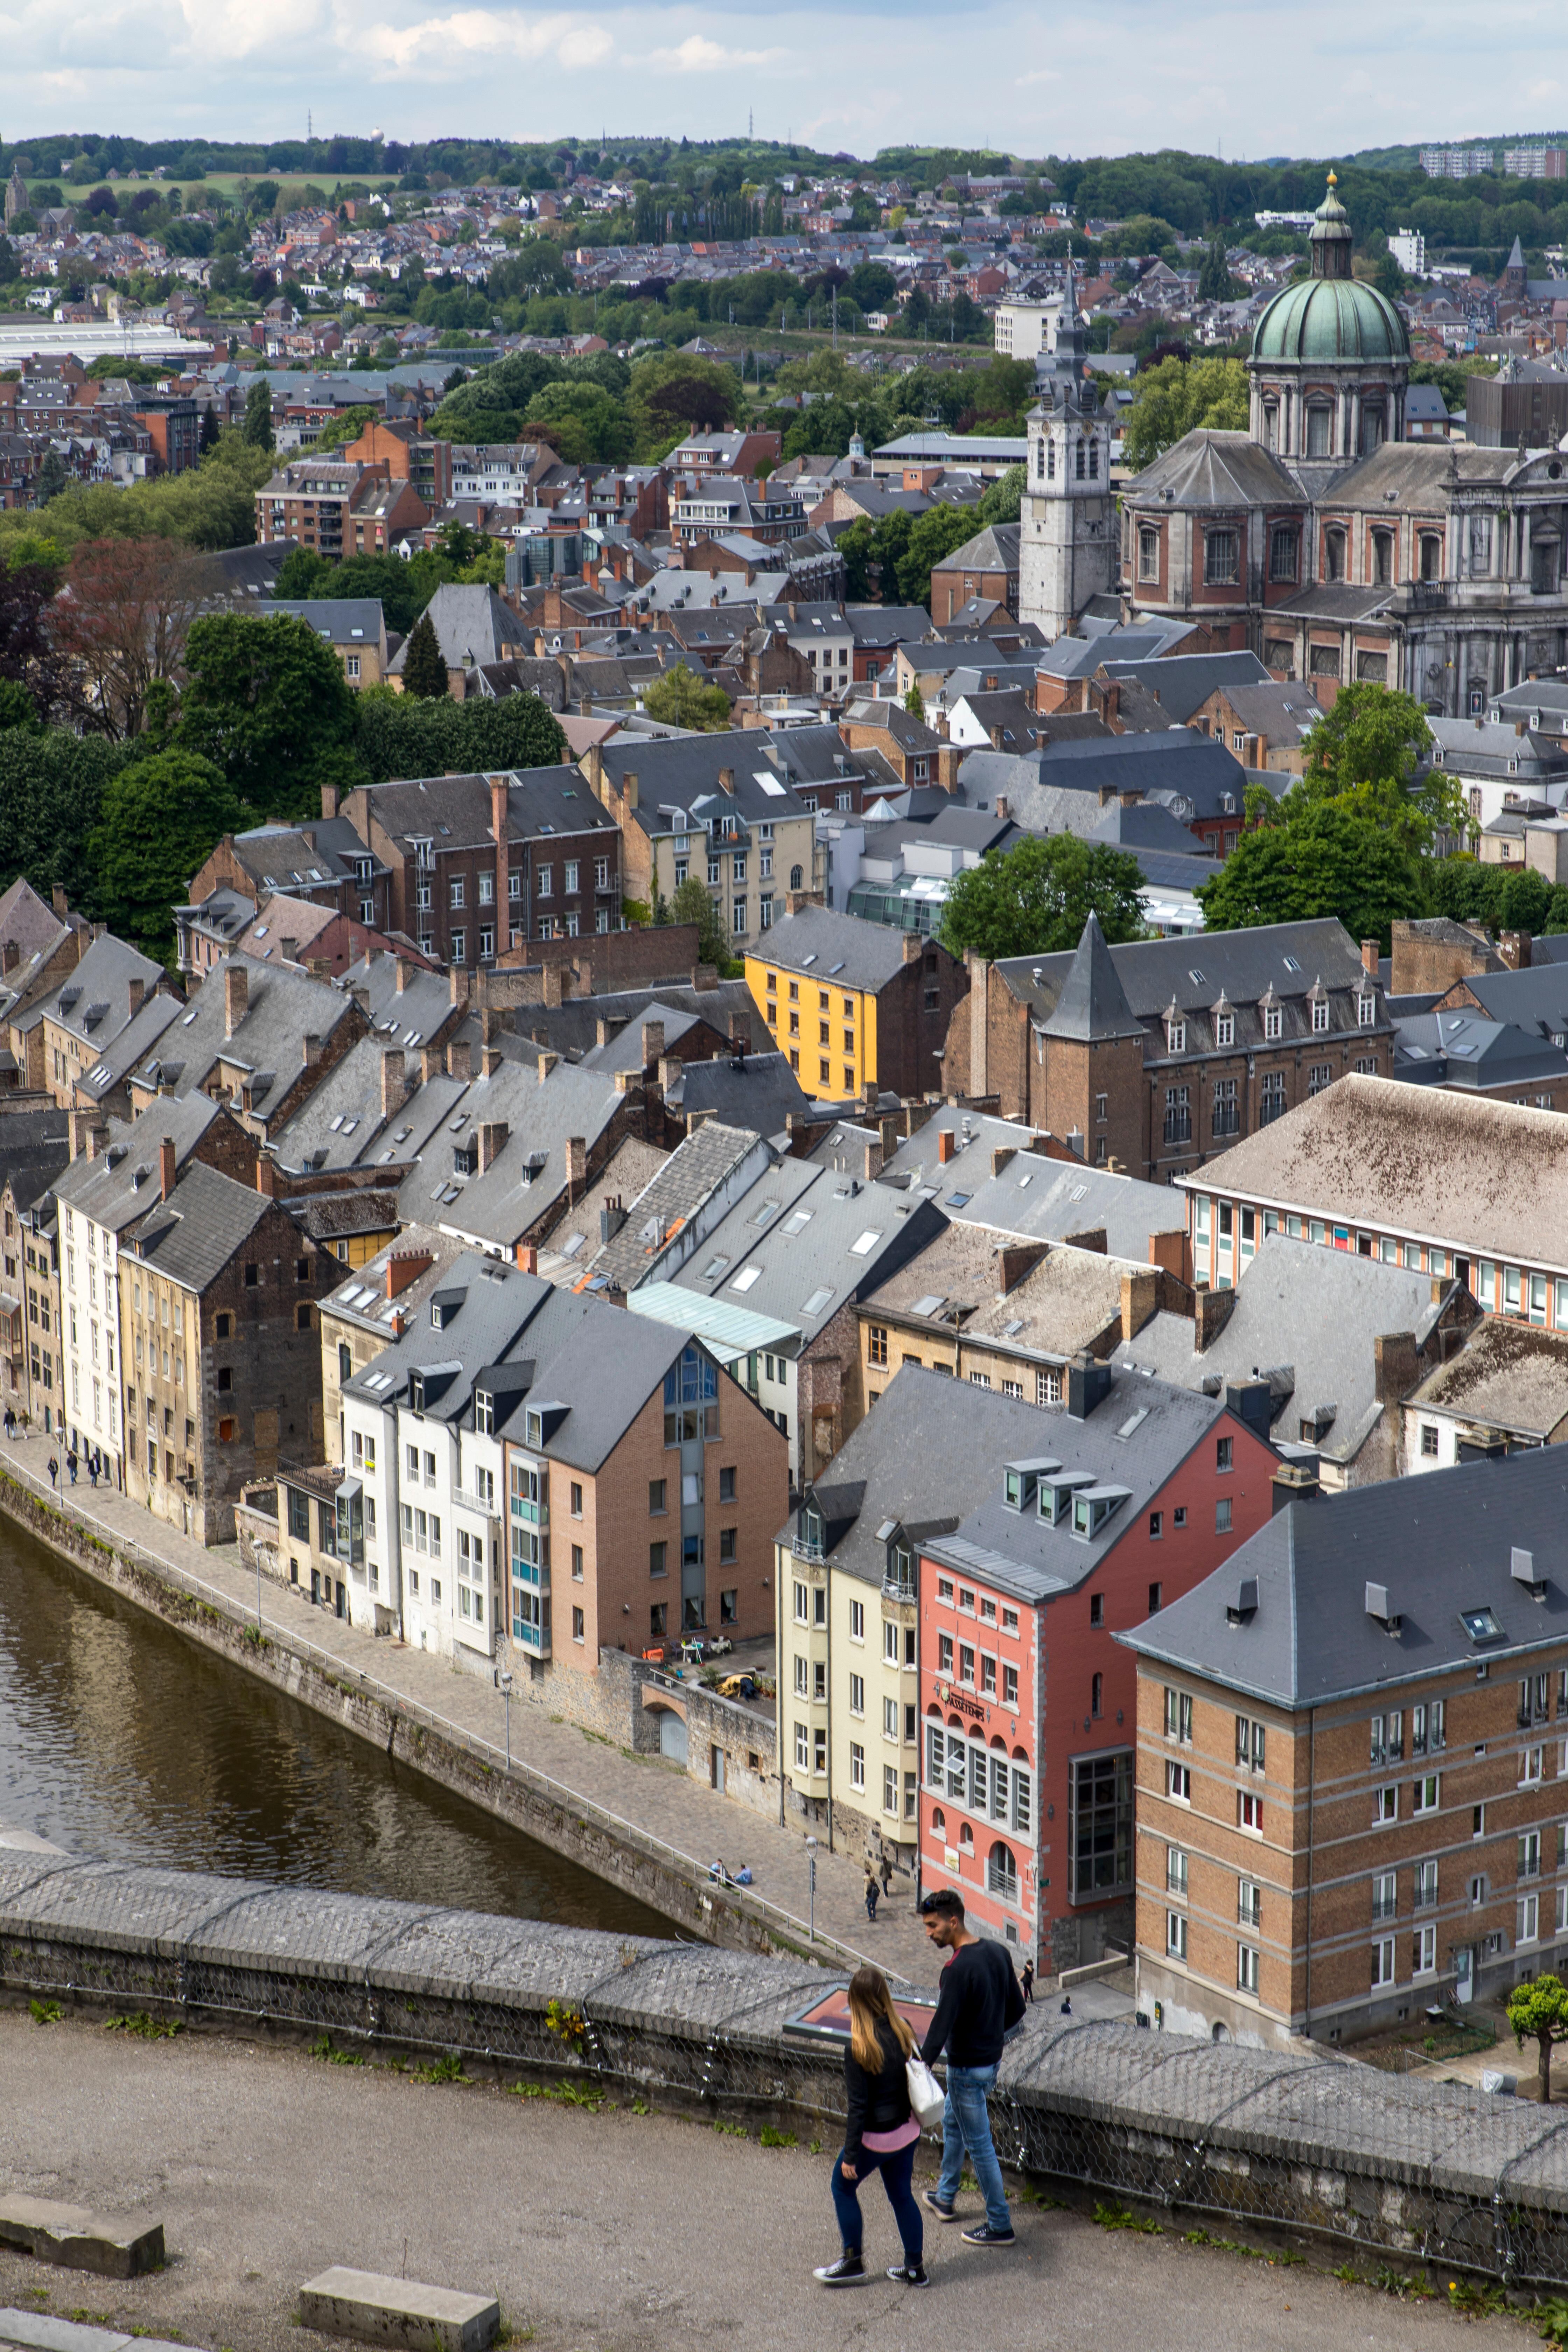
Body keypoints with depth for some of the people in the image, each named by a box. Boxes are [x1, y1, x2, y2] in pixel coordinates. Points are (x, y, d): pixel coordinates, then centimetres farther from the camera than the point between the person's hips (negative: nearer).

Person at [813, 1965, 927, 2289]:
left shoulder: (860, 2049, -24)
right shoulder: (903, 2034, -6)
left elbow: (858, 2107, -21)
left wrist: (850, 2155, -14)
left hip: (876, 2137, -6)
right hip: (907, 2132, 6)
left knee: (843, 2186, 17)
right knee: (902, 2194, 20)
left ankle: (853, 2261, 23)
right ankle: (915, 2267, 26)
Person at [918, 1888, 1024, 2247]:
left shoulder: (958, 1970, -27)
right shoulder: (997, 1952, -1)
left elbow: (942, 2026, -30)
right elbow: (1016, 2009, 8)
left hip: (967, 2067, -9)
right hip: (992, 2059, 9)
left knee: (979, 2144, 4)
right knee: (952, 2122, 28)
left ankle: (1000, 2226, 13)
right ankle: (944, 2197, 43)